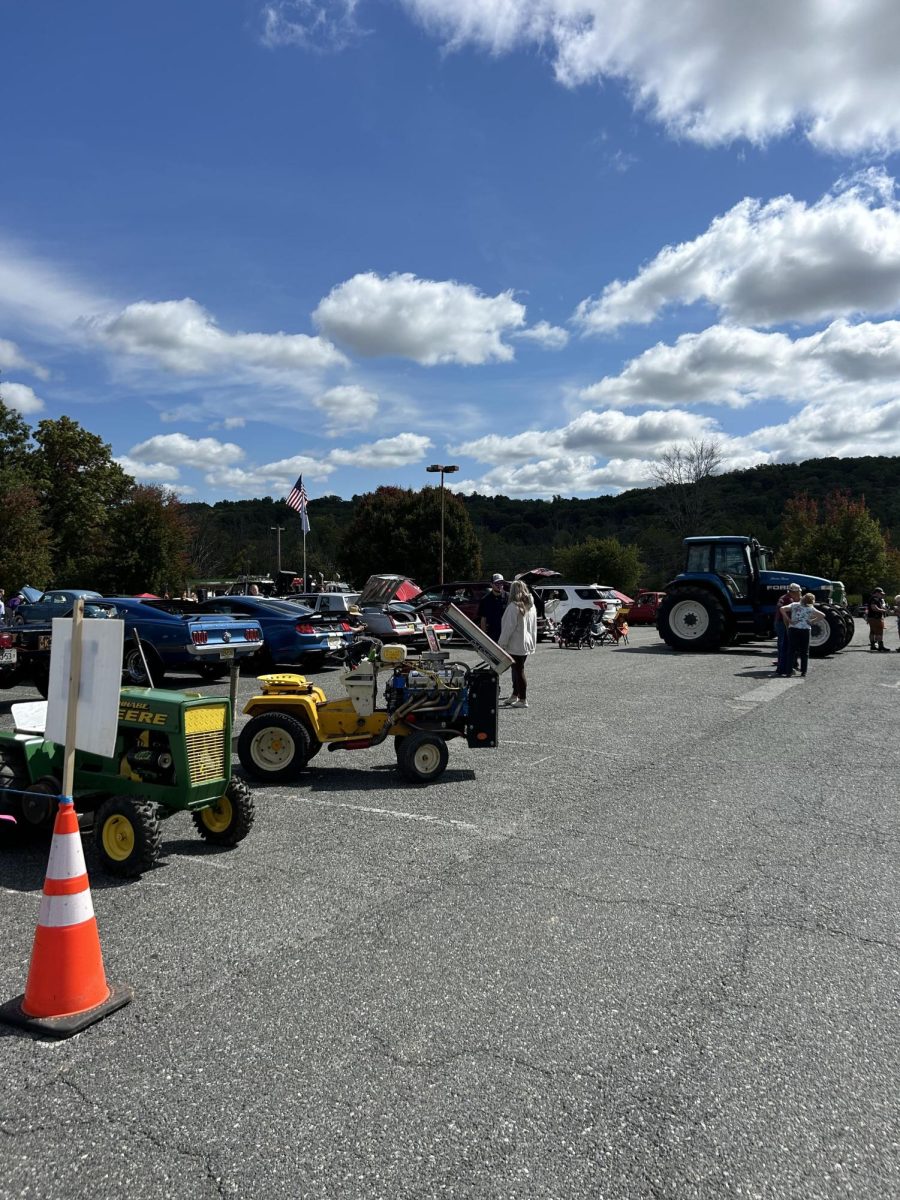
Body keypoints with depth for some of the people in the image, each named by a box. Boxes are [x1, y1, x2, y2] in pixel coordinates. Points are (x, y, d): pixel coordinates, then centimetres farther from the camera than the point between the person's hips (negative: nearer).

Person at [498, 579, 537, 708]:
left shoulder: (513, 607, -17)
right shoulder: (531, 606, 9)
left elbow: (508, 627, -18)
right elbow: (534, 627, 15)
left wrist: (501, 643, -11)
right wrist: (533, 643, 20)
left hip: (516, 645, -8)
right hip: (527, 643, 8)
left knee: (518, 671, -2)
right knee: (518, 670, 17)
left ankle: (523, 700, 1)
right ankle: (515, 696, 27)